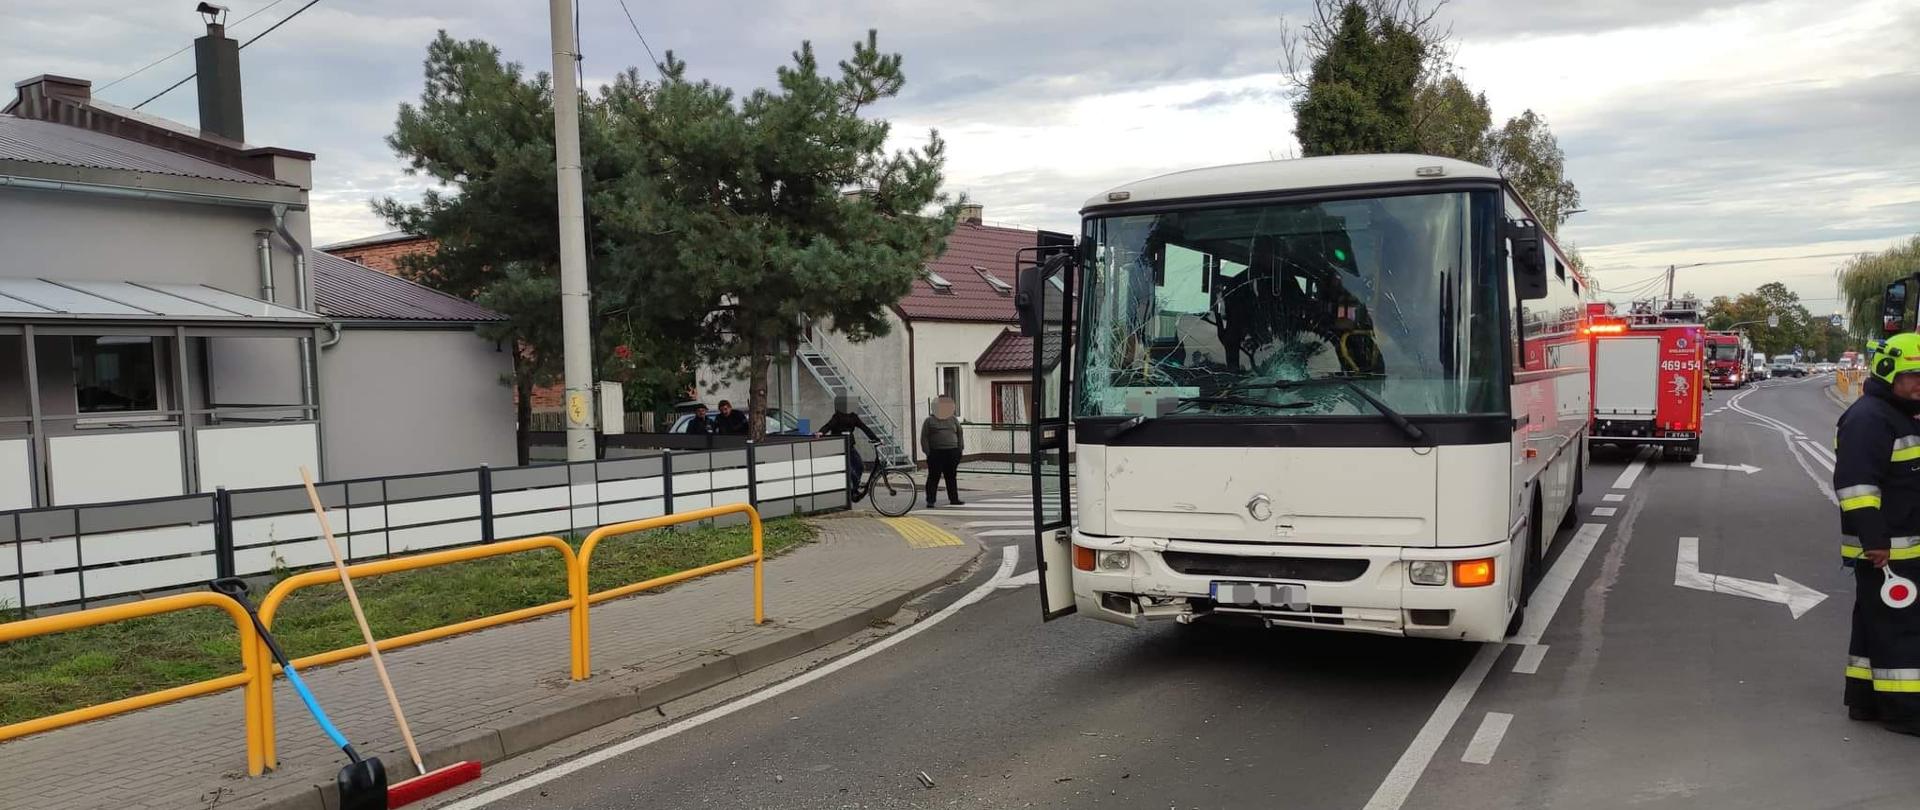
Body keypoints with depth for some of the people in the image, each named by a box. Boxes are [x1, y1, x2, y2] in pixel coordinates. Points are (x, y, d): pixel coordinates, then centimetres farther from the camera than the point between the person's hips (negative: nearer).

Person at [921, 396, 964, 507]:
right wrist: (928, 452, -9)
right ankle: (930, 501, -1)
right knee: (933, 477, -4)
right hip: (935, 453, -4)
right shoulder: (930, 420, 3)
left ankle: (953, 499, 18)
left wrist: (960, 448, 7)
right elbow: (924, 437, -1)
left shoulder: (953, 419, 14)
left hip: (952, 453, 4)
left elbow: (960, 434, 16)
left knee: (951, 477, 9)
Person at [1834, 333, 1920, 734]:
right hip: (1883, 550, -10)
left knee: (1875, 623, 13)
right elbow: (1856, 484, -23)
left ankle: (1865, 699, 20)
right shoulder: (1868, 418, -16)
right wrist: (1874, 541, -26)